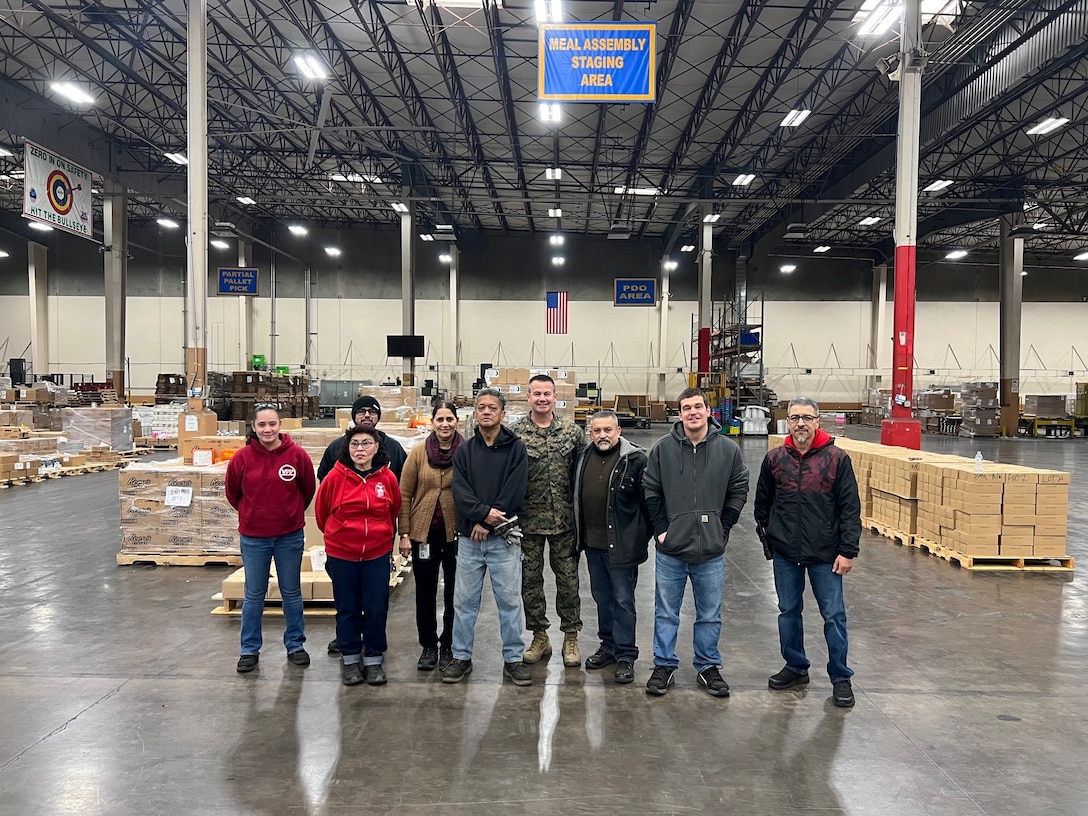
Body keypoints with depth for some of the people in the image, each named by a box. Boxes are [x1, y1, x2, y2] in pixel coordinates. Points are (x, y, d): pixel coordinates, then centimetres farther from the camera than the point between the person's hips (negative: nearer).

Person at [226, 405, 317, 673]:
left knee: (292, 592, 13)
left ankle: (295, 645, 27)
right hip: (253, 537, 0)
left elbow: (308, 489, 4)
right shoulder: (242, 457, -9)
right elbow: (233, 493, 7)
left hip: (290, 535, 0)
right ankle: (250, 649, 24)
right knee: (254, 595, 11)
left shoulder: (297, 455, -10)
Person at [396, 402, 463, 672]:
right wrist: (404, 534, -3)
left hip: (456, 531, -1)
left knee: (454, 591, 9)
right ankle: (428, 645, 26)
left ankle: (449, 645, 25)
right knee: (425, 591, 10)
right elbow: (404, 495, 0)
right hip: (424, 531, 1)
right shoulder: (418, 453, -2)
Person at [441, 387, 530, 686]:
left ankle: (513, 658, 16)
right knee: (464, 600, 9)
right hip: (469, 537, 3)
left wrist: (487, 524, -13)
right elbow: (460, 491, -3)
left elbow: (514, 491, -9)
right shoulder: (464, 451, 8)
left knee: (509, 599, 3)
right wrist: (484, 513, -18)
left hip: (503, 537, -2)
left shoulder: (516, 448, -1)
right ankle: (461, 657, 21)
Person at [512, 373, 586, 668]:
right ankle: (539, 636, 25)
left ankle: (570, 637, 23)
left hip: (564, 519, 0)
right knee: (530, 579, 9)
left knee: (568, 579, 7)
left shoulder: (573, 431, 0)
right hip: (528, 520, 0)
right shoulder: (515, 433, -4)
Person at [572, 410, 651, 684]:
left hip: (621, 545, -6)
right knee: (602, 597, 17)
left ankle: (625, 656, 14)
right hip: (592, 542, 7)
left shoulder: (635, 459, -13)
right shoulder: (585, 457, 7)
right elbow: (577, 495, 17)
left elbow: (648, 499, -10)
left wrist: (644, 536, -8)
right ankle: (608, 646, 32)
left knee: (623, 600, 3)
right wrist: (579, 534, 15)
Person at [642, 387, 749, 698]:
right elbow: (651, 491, 1)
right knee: (666, 613, 11)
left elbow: (738, 492, 5)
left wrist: (722, 529, -1)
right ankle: (664, 665, 25)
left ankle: (708, 666, 29)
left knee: (710, 615, 13)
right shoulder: (663, 447, -4)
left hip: (711, 551, 1)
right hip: (671, 549, 0)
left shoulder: (729, 449, -3)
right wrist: (661, 529, -5)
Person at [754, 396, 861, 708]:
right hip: (785, 554, 3)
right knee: (788, 612, 14)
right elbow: (762, 503, 13)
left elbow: (850, 508, -7)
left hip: (825, 554, -3)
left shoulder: (836, 458, -7)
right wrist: (766, 534, 13)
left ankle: (840, 677, 19)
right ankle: (795, 667, 31)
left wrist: (848, 550, -9)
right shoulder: (775, 458, 1)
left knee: (834, 615, 4)